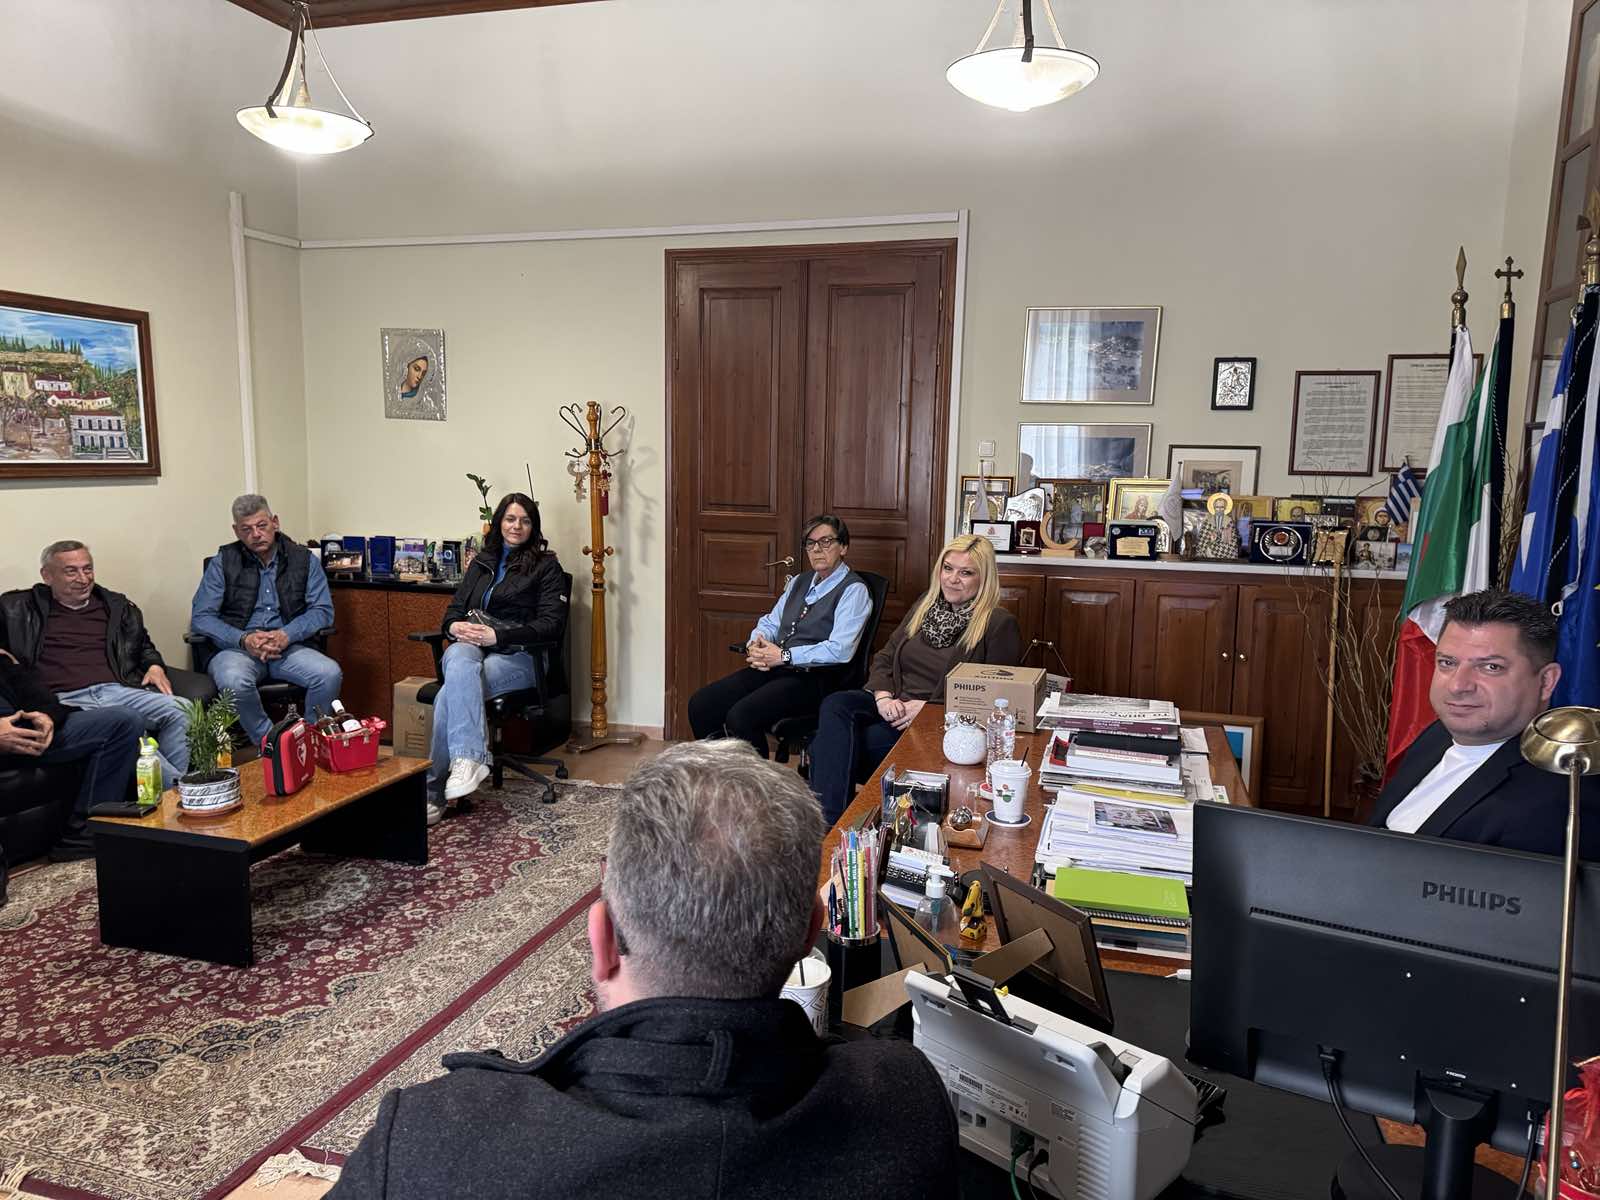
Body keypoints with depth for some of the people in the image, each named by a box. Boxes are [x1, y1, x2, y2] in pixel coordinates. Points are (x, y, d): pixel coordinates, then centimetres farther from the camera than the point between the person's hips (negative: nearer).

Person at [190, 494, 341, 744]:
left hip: (289, 646, 1)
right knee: (233, 681, -36)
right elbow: (201, 617, 2)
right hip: (236, 647, -1)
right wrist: (244, 639, -16)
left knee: (330, 674, -29)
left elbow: (323, 610, 3)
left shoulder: (304, 560, 9)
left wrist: (287, 635, -15)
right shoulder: (223, 562, 7)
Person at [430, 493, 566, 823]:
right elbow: (454, 607, 22)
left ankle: (434, 792, -30)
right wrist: (455, 626, -6)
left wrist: (498, 635, -17)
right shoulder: (481, 563, 25)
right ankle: (470, 758, -51)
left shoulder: (546, 567, 8)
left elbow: (552, 624, -4)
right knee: (460, 660, -37)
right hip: (470, 645, 4)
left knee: (450, 694, -32)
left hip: (517, 655, -4)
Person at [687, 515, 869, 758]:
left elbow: (839, 650, -16)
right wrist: (756, 644, -2)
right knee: (700, 705, -8)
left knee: (740, 716, -29)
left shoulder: (854, 590, -5)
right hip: (773, 668, 8)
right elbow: (770, 622, 22)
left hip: (812, 679, -8)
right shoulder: (799, 581, 20)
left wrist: (784, 656, -16)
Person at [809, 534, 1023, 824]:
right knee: (834, 706, -26)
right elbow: (884, 658, 18)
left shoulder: (1000, 624, -2)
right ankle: (829, 820, -32)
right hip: (894, 706, 6)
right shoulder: (926, 604, 18)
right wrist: (883, 697, -4)